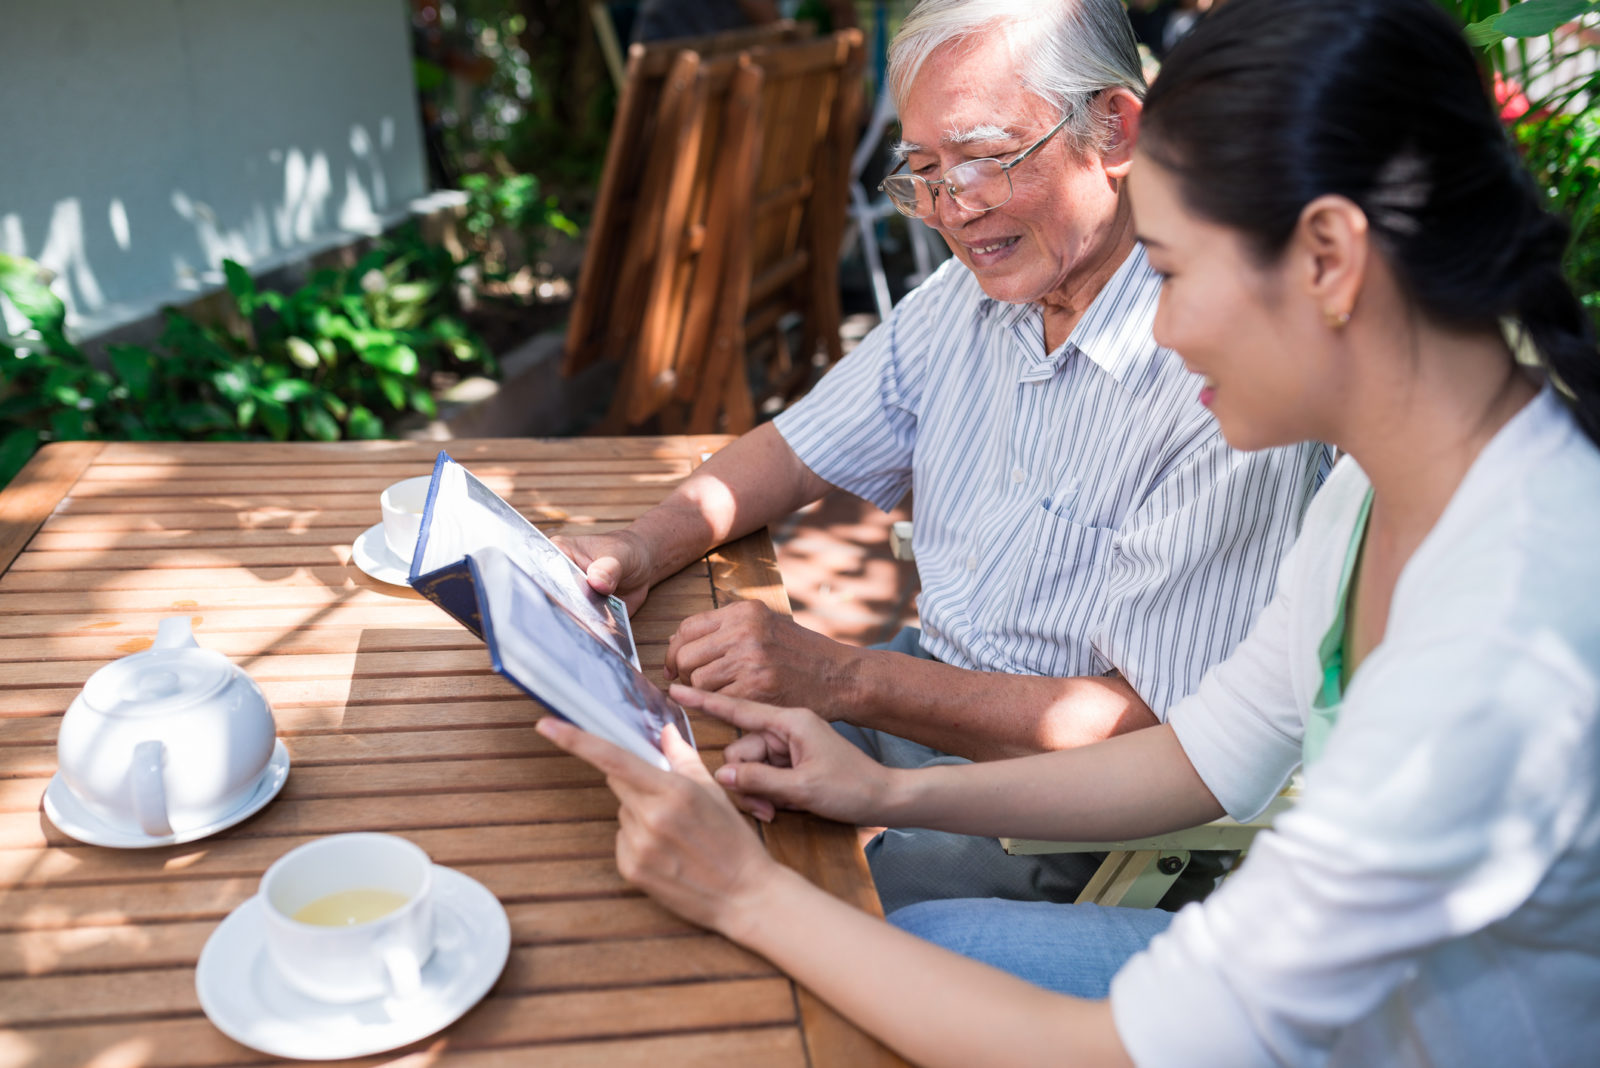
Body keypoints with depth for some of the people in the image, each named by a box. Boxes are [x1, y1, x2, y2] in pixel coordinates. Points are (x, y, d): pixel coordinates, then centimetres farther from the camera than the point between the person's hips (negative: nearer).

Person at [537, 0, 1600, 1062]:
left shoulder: (1508, 656, -36)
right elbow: (1212, 753, 4)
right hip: (1327, 982, 6)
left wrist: (753, 892, -22)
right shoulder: (1391, 475, -8)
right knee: (904, 936, 6)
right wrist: (895, 792, -2)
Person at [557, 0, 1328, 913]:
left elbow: (1155, 730, -25)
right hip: (920, 700, 7)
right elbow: (802, 450, 11)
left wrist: (845, 680, -30)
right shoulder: (971, 295, 1)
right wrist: (647, 548, -8)